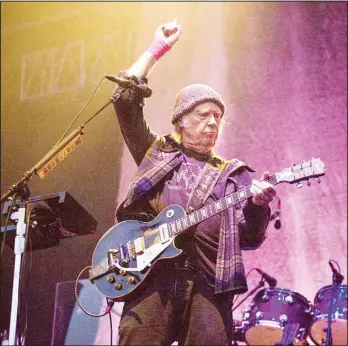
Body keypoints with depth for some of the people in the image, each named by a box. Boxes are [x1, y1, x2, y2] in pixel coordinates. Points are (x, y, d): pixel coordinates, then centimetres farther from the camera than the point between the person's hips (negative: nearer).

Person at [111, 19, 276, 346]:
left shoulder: (233, 174, 20)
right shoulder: (157, 152, 19)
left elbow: (249, 239, 12)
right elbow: (125, 99, 10)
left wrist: (258, 206, -9)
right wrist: (157, 49, 13)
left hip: (208, 282, 1)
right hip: (153, 274, -1)